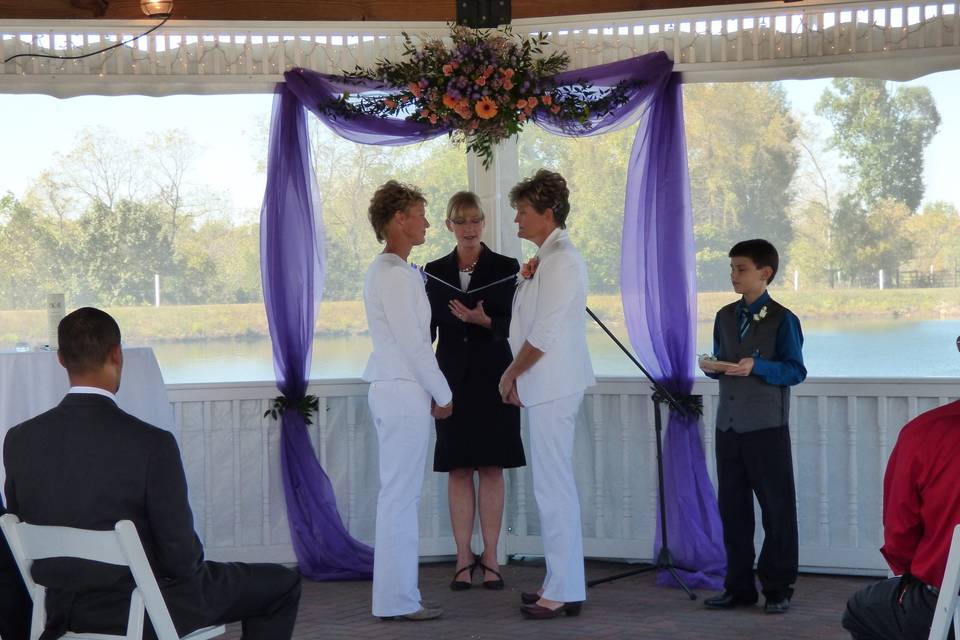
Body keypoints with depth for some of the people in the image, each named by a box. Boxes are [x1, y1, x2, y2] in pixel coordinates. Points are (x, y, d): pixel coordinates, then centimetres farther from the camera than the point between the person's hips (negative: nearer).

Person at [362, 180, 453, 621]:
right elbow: (414, 343, -15)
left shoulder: (382, 270, 17)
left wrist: (431, 392, 15)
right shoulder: (394, 274, -14)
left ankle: (394, 592, 17)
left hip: (390, 390, 10)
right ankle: (398, 599, -4)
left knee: (396, 494, 12)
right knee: (401, 497, -7)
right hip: (404, 392, -10)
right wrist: (443, 395, -6)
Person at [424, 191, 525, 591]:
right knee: (458, 469, 2)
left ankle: (490, 558, 5)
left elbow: (514, 325, -2)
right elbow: (427, 326, 9)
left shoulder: (505, 268, 1)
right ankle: (464, 559, 6)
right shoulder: (435, 271, 8)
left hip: (492, 377, -2)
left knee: (491, 468, 0)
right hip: (452, 377, 2)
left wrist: (485, 321, -21)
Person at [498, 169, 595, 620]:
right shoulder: (550, 258, 16)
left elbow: (543, 334, -17)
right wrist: (519, 377, 9)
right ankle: (562, 584, 20)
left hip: (552, 388, -10)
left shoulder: (560, 261, -15)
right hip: (546, 386, 10)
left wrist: (510, 375, -7)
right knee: (556, 486, 13)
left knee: (553, 488, -8)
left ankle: (563, 592, -4)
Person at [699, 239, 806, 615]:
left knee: (777, 507, 1)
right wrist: (711, 368, -4)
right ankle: (739, 586, 17)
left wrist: (757, 367, -21)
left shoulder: (782, 319, -6)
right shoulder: (725, 317, 12)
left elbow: (796, 371, -9)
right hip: (728, 425, 6)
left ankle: (778, 587, 8)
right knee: (732, 506, 9)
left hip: (766, 426, -6)